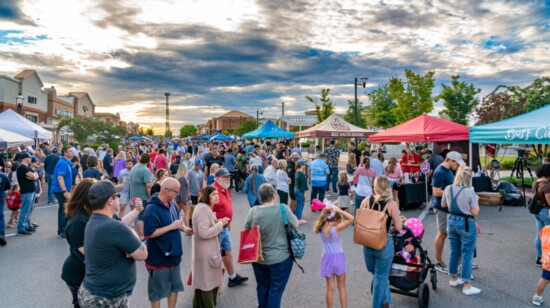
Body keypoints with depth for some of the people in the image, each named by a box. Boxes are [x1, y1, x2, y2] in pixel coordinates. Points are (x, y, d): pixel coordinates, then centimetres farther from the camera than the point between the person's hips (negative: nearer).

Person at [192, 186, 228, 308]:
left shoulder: (205, 208, 13)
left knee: (203, 283, 21)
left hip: (207, 251, 11)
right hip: (205, 253, -11)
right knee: (207, 284, 1)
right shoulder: (203, 209, -21)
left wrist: (219, 222, 8)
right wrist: (220, 224, -20)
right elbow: (204, 233, -28)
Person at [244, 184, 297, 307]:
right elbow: (295, 224, 0)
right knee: (276, 289, 11)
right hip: (280, 258, -3)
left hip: (258, 258, 3)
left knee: (262, 286, 23)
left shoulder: (253, 211, -11)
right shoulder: (283, 209, -16)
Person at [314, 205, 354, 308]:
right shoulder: (336, 228, -19)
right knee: (342, 288, 13)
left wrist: (324, 211, 0)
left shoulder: (321, 228, -6)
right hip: (338, 258, -3)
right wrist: (339, 210, -15)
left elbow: (321, 219, 15)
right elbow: (351, 218, -18)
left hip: (327, 258, 3)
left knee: (330, 288, 12)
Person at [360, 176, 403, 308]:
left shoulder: (366, 201, -6)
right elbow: (398, 228, -11)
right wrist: (399, 220, 9)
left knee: (376, 274, 26)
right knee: (381, 277, 14)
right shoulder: (392, 204, -13)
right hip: (384, 244, -2)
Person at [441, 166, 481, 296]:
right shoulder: (470, 192, -18)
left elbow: (443, 204, 11)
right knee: (467, 255, 3)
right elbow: (475, 212, -14)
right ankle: (467, 286, 9)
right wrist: (476, 200, 1)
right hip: (466, 224, -6)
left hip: (452, 221, 6)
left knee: (454, 252, 19)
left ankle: (454, 279, 32)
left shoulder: (448, 189, -2)